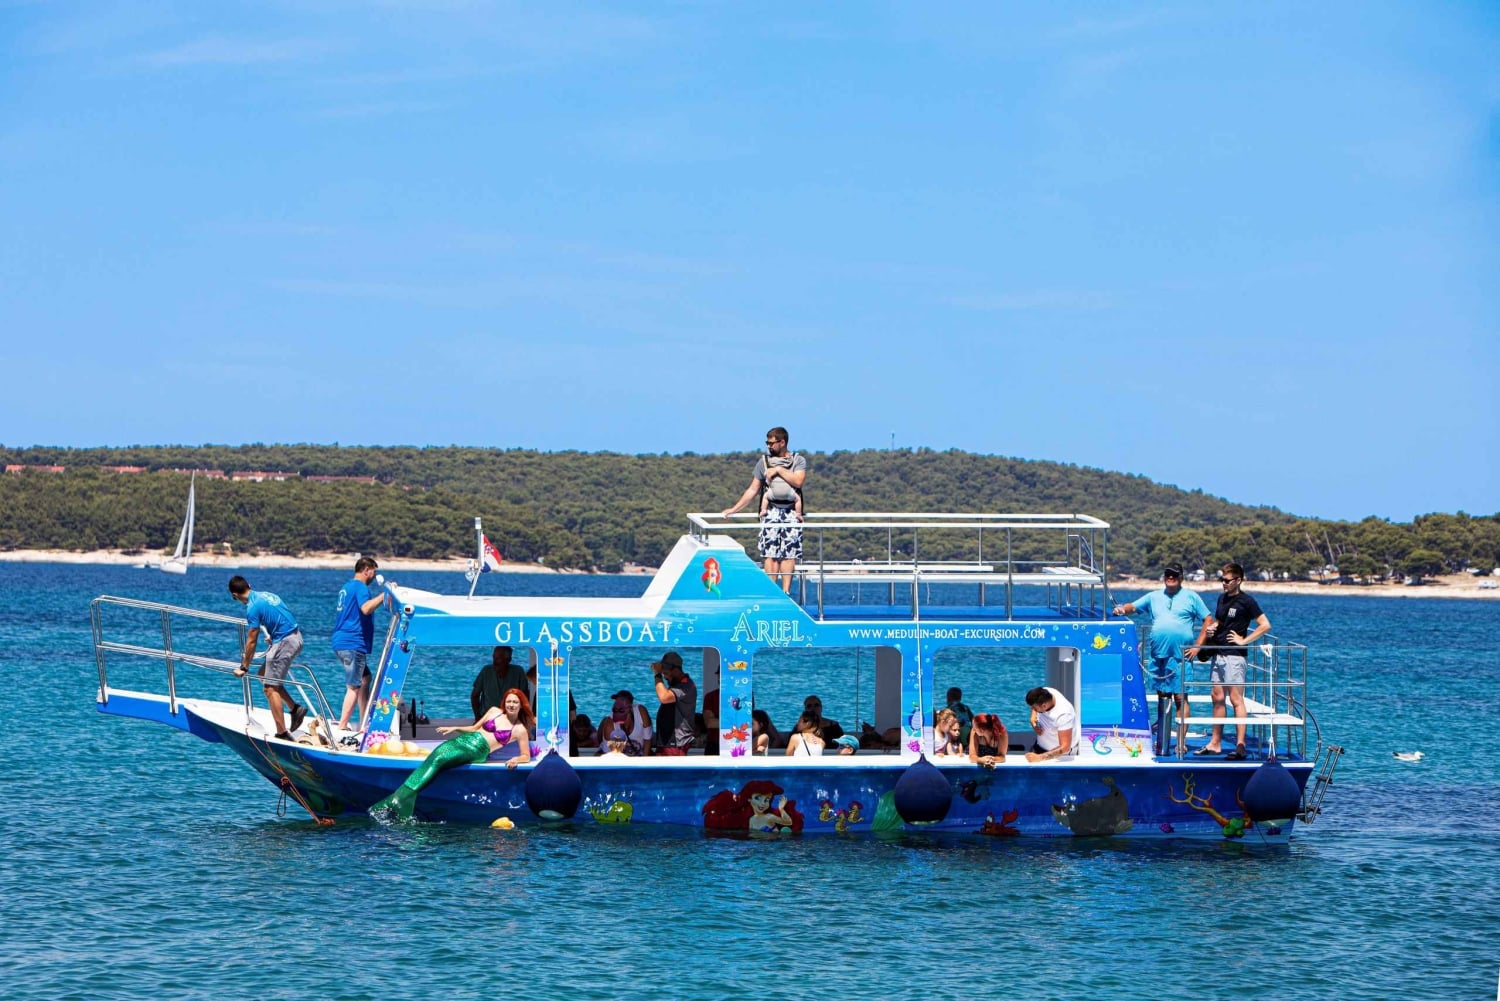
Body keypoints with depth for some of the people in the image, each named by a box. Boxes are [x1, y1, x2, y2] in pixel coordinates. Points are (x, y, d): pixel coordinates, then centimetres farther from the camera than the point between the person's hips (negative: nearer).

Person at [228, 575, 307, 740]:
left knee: (270, 688, -3)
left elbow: (252, 641, -10)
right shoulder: (265, 595, 13)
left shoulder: (253, 607, -13)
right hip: (296, 638, 9)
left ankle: (282, 733, -5)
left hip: (284, 642, -9)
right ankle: (295, 708, 16)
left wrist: (243, 668, -1)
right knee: (264, 674, 21)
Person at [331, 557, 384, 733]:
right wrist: (384, 595, -29)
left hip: (340, 642, 10)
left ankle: (364, 722, 20)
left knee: (365, 678, 19)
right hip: (353, 644, -10)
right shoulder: (361, 587, -11)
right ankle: (342, 726, -9)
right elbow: (366, 608, -31)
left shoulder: (346, 588, 19)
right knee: (354, 687, -7)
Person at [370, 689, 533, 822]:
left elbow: (526, 756, 8)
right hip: (464, 739, 4)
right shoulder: (494, 711, 20)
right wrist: (455, 728, 12)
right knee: (434, 755, -27)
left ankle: (402, 798, -42)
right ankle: (399, 797, -41)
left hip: (477, 752, -4)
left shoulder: (519, 730, 6)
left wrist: (516, 760, -13)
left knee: (439, 759, -29)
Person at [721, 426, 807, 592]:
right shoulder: (763, 462, 11)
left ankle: (786, 592, -2)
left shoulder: (799, 461, 6)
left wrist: (779, 470, -8)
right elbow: (752, 490, 13)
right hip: (771, 512, 1)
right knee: (771, 553, -7)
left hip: (792, 513, -1)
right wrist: (734, 509, 9)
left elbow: (798, 481, -13)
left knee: (789, 554, -4)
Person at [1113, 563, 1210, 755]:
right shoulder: (1154, 597, 16)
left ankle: (1181, 743, -8)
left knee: (1180, 698, -7)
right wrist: (1122, 610, -12)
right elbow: (1133, 607, 12)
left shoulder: (1191, 597, 6)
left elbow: (1207, 620, 6)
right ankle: (1162, 741, 12)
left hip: (1180, 656, -4)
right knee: (1162, 696, 7)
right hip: (1157, 654, 4)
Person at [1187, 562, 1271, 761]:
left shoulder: (1246, 601, -9)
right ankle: (1215, 743, 16)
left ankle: (1240, 746, -9)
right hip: (1218, 654, 8)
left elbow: (1265, 625, -12)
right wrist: (1211, 629, 7)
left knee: (1236, 699, -9)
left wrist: (1244, 640, -14)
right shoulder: (1222, 598, 14)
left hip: (1234, 656, -8)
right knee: (1217, 697, 10)